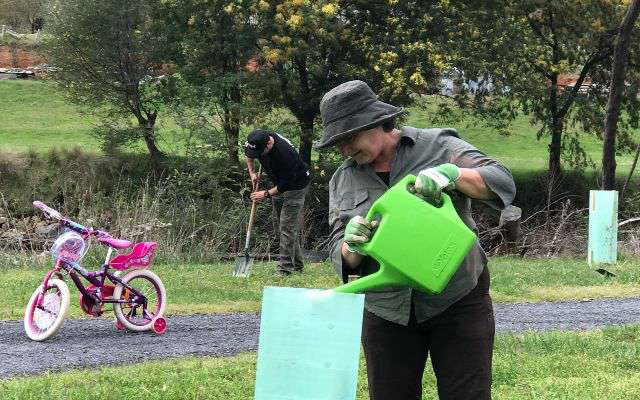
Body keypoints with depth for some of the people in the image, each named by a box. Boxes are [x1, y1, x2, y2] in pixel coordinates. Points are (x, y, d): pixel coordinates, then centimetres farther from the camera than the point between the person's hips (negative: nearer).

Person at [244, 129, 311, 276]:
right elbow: (249, 155, 11)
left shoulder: (284, 152, -38)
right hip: (279, 183, 9)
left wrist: (266, 194, -23)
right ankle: (296, 265, 19)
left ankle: (285, 267, -12)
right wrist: (251, 172, -1)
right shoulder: (257, 142, -16)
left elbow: (287, 183, -29)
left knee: (287, 226, -14)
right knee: (279, 224, 11)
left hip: (296, 185, -9)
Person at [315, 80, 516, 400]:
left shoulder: (438, 147, -3)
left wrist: (451, 173, -30)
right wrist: (351, 245, -21)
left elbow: (503, 183, -12)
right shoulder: (342, 181, 7)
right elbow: (340, 255, 3)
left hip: (458, 300, -3)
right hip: (387, 311, 3)